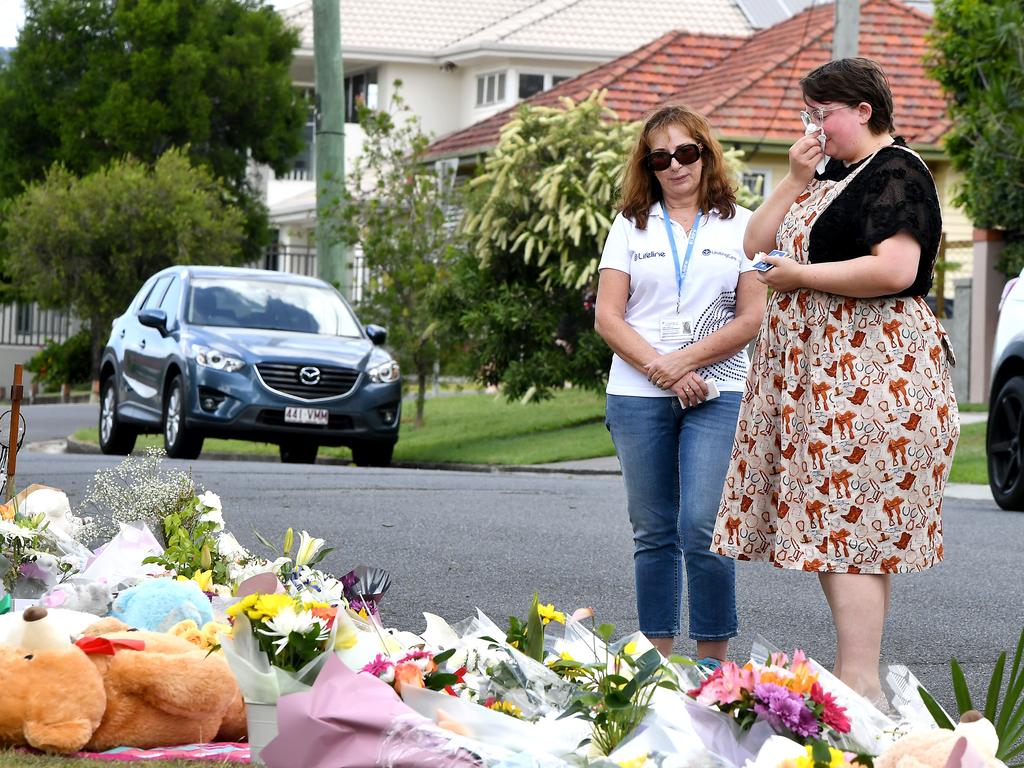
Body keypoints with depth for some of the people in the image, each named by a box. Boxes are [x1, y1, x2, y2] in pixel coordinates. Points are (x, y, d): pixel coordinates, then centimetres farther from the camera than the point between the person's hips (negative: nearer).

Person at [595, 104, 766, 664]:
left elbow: (752, 318, -1)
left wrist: (685, 362, -10)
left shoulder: (740, 225, 6)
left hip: (718, 394, -2)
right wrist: (660, 369, -9)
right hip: (637, 396, 2)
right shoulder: (630, 227, 11)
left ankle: (712, 660, -6)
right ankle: (657, 657, 12)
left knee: (702, 527, -13)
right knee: (654, 533, 6)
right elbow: (607, 317, 4)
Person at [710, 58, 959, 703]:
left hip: (870, 375, -10)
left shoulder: (896, 173, -9)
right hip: (819, 376, 10)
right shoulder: (833, 178, 20)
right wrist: (796, 181, 4)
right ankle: (853, 673, 11)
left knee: (846, 527, -13)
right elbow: (757, 244, 17)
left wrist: (799, 275, -15)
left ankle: (862, 686, -15)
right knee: (837, 525, 8)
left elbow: (896, 269, -24)